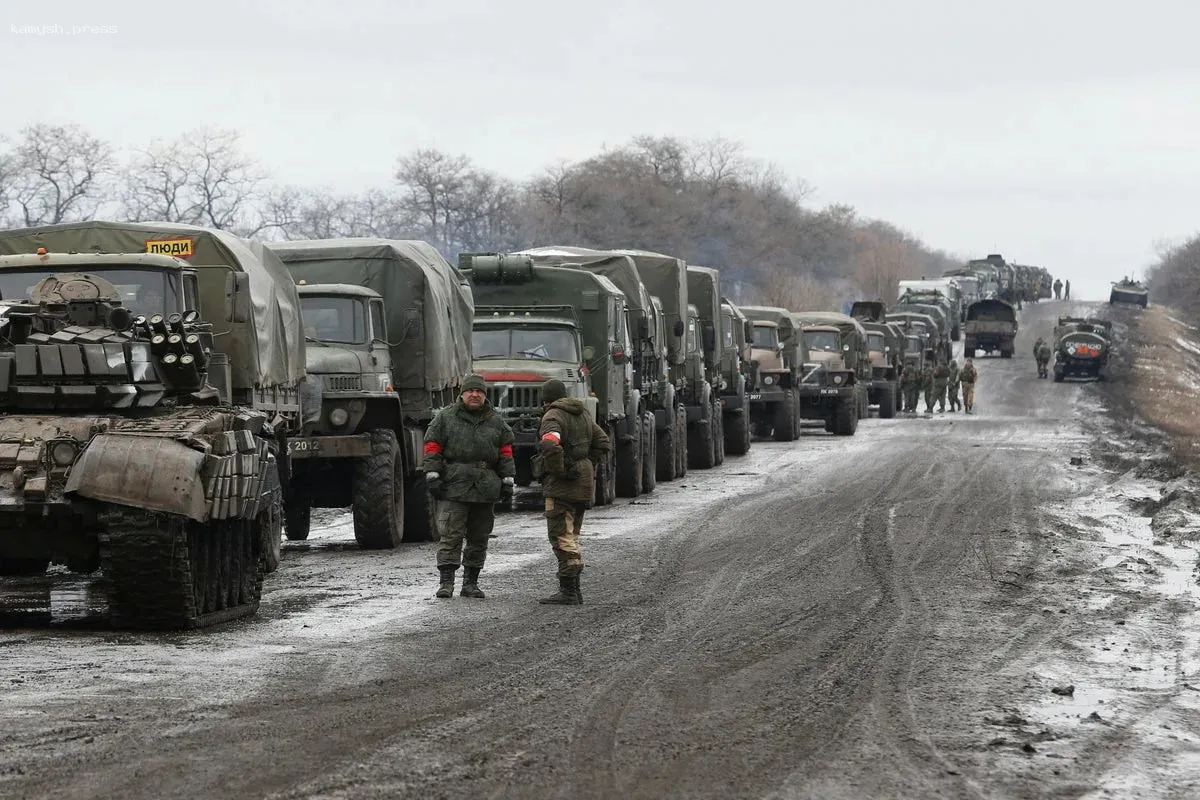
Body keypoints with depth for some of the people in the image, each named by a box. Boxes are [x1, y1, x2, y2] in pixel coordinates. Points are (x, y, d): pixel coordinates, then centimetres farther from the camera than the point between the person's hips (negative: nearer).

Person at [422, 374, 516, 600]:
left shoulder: (495, 422, 14)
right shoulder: (445, 418, 5)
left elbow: (505, 452, 17)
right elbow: (432, 447, 3)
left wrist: (507, 480, 11)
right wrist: (432, 476, -6)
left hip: (486, 488, 3)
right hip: (454, 486, -3)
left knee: (479, 538, 7)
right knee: (451, 535, -11)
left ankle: (471, 582, 15)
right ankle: (446, 581, -11)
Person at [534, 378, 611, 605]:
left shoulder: (553, 417, -10)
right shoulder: (582, 415, 17)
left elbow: (550, 444, -30)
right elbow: (603, 443, 22)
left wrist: (558, 470, -18)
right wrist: (587, 466, 15)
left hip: (563, 486, -9)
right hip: (583, 485, 9)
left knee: (562, 537, -8)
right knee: (571, 536, 16)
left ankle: (568, 591, -12)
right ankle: (574, 590, 18)